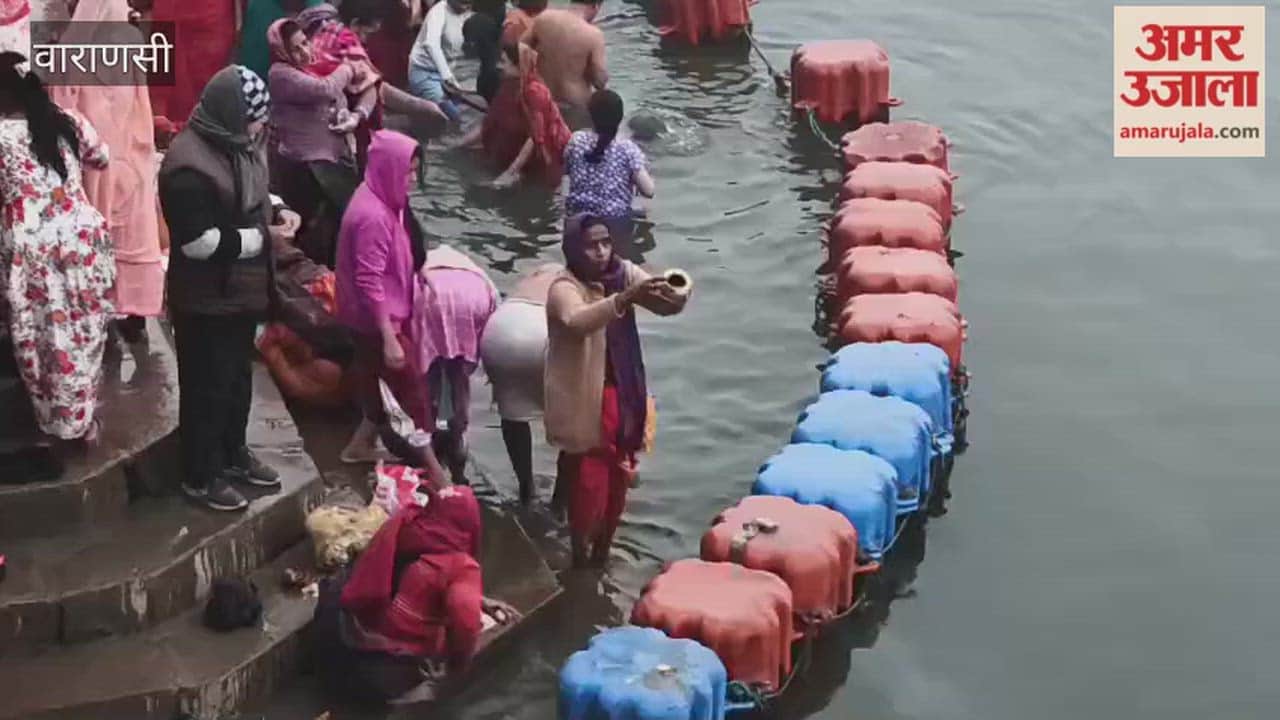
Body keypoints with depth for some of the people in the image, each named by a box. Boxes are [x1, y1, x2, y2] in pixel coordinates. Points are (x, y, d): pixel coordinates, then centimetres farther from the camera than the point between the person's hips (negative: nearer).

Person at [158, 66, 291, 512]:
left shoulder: (238, 143, 2)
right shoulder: (190, 165, -27)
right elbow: (198, 241, -28)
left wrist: (277, 210, -1)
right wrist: (262, 236, -22)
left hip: (242, 288, 9)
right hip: (206, 298, -9)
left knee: (239, 377, 22)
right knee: (207, 387, 4)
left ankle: (232, 455, 39)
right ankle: (199, 477, 18)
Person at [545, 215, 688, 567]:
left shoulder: (624, 274, -3)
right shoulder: (565, 288, -19)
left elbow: (664, 305, -15)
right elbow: (577, 321, -42)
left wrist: (676, 296, -40)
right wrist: (625, 298, -55)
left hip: (623, 396, 6)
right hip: (583, 401, -6)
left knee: (618, 480, 17)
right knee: (587, 484, 1)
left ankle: (602, 553, 37)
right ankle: (580, 558, 20)